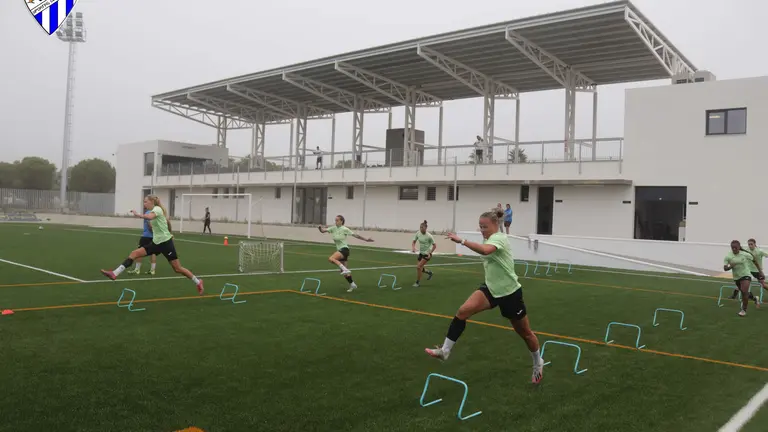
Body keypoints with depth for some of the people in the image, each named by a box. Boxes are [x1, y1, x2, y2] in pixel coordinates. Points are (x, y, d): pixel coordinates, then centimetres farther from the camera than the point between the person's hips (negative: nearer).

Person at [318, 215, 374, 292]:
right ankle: (352, 284, 24)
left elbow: (356, 235, -6)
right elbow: (323, 231, 2)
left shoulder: (345, 229, -10)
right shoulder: (333, 228, 6)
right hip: (339, 250, 7)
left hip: (344, 249, -7)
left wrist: (366, 239, -8)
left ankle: (345, 269, -28)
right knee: (343, 270, 11)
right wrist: (320, 228, -21)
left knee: (331, 259, -30)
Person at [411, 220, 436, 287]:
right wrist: (413, 247, -18)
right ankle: (429, 272, 39)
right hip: (421, 253, 6)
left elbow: (434, 245, -11)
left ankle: (418, 282, 0)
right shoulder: (418, 233, -5)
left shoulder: (429, 236, -20)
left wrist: (430, 253, -18)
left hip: (427, 254, -6)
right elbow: (414, 242, 3)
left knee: (418, 267, -16)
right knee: (420, 268, 7)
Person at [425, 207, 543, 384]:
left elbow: (485, 250, -45)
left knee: (525, 333, 11)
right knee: (463, 311, -19)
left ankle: (538, 364, 37)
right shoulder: (489, 240, 4)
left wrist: (461, 240, -50)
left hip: (509, 292, -7)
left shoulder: (499, 238, -22)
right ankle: (445, 350, -15)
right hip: (491, 289, 7)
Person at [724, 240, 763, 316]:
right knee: (744, 293, 20)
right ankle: (755, 299, 54)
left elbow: (754, 260, 3)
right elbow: (725, 268, -13)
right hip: (736, 277, 4)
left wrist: (760, 271, 5)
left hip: (746, 275, -4)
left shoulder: (745, 254, -14)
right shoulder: (728, 256, -12)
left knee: (744, 292, -21)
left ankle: (744, 310, -4)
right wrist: (730, 266, -34)